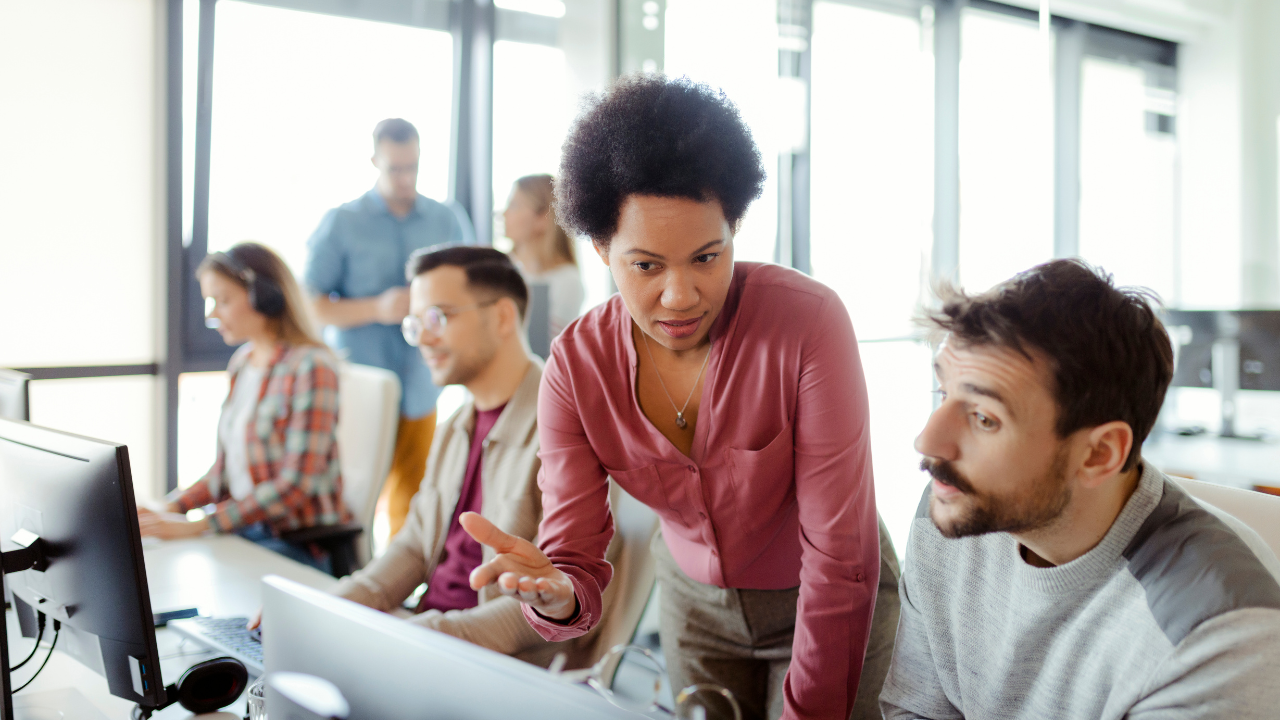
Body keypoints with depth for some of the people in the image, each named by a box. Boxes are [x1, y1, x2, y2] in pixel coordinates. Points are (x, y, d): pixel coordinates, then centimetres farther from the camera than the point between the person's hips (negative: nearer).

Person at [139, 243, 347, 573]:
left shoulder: (310, 367, -14)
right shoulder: (243, 362, 11)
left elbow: (296, 485, -20)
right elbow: (227, 468, 16)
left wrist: (196, 526, -22)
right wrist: (172, 508, 0)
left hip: (301, 545, -7)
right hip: (243, 530, 7)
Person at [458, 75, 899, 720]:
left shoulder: (809, 323, -30)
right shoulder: (576, 366, -19)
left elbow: (839, 556, -25)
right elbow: (577, 561, -18)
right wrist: (557, 597, -41)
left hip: (833, 604, -2)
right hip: (695, 598, 3)